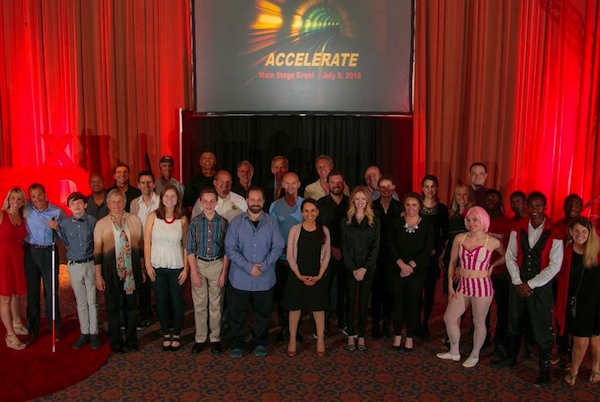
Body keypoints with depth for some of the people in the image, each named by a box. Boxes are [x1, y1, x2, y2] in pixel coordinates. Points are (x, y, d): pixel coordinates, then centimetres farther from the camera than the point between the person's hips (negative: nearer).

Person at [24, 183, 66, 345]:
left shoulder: (58, 212, -2)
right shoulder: (26, 208, -2)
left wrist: (58, 228, -15)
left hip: (49, 252, -1)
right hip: (30, 251, 1)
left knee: (51, 290, 4)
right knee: (32, 291, 8)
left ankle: (55, 326, 18)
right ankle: (33, 329, 19)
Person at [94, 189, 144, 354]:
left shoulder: (135, 220, -2)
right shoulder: (101, 224, -5)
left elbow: (141, 246, 6)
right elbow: (97, 252, -2)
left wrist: (143, 269, 7)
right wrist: (98, 277, -3)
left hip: (132, 271, 1)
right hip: (111, 272, -1)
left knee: (131, 306, 13)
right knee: (113, 308, 11)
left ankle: (131, 340, 30)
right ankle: (116, 342, 28)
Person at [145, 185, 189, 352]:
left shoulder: (182, 219, -2)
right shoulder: (153, 216, -3)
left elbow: (186, 245, 0)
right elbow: (147, 241, -1)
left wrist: (186, 268, -3)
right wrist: (148, 265, -6)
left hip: (176, 267, 0)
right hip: (157, 266, 1)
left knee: (177, 301, 7)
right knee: (161, 301, 11)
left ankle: (176, 334, 25)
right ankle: (166, 334, 27)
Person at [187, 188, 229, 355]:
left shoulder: (223, 222, -3)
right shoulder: (195, 222, -3)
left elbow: (227, 250, 0)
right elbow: (190, 249, -2)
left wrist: (224, 273, -4)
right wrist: (194, 273, -6)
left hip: (217, 264, 0)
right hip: (198, 264, 0)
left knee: (216, 305, 7)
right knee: (199, 305, 8)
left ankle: (215, 339, 20)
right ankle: (200, 339, 20)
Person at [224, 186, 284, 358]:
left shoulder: (271, 223, -1)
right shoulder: (236, 222, -2)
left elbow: (278, 247, -4)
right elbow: (230, 249, -7)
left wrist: (263, 266, -16)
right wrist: (248, 267, -16)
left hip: (265, 278, 1)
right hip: (240, 278, -1)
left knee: (263, 312, 13)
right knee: (237, 312, 9)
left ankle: (260, 343, 31)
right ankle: (236, 344, 26)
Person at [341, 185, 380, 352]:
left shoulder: (374, 221, 2)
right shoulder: (346, 220, 3)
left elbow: (375, 247, -2)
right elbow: (345, 247, 0)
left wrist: (364, 268, -11)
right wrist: (353, 269, -9)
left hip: (368, 268, 0)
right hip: (350, 268, 0)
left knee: (363, 302, 5)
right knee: (351, 302, 3)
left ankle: (361, 336, 13)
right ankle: (351, 336, 12)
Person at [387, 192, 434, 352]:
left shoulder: (427, 225, 1)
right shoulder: (396, 222, 3)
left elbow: (428, 248, -7)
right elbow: (390, 244, -5)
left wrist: (411, 265, -14)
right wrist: (401, 264, -15)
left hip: (417, 271, -1)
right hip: (396, 270, 1)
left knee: (413, 303, 6)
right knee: (397, 302, 7)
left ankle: (410, 337, 19)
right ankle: (397, 335, 21)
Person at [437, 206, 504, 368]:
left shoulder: (493, 242, -9)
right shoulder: (459, 238, -1)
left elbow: (506, 256, 11)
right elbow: (452, 262, 5)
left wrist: (492, 266, -2)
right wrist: (450, 286, 5)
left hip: (482, 286, -4)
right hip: (463, 285, 4)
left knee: (478, 323, 9)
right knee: (449, 317, 9)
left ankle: (474, 356, 30)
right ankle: (454, 352, 28)